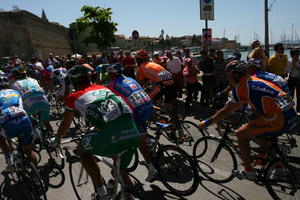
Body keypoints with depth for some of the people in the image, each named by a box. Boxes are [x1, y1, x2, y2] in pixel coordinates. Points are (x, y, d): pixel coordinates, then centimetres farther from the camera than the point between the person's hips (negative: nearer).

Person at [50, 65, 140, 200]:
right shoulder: (103, 88, 29)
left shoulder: (73, 97, 16)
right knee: (122, 170, 31)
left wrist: (56, 140, 50)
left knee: (82, 149, 25)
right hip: (133, 135, 5)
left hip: (111, 135, -5)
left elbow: (65, 124, 29)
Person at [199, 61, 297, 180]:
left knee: (241, 134, 2)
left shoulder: (240, 86, -7)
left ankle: (249, 172, 12)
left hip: (278, 120, -9)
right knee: (254, 133, 26)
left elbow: (227, 111, -4)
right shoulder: (253, 80, 19)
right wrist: (222, 114, 37)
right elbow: (239, 105, 31)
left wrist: (207, 122, 6)